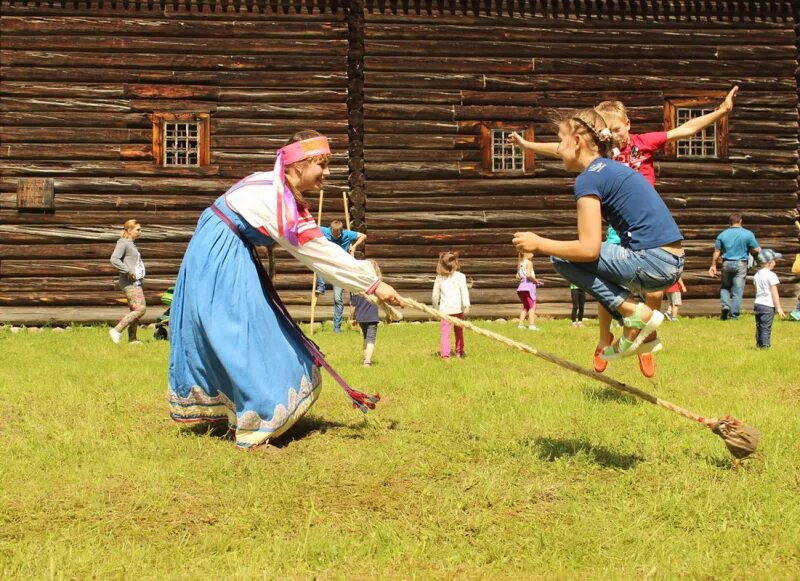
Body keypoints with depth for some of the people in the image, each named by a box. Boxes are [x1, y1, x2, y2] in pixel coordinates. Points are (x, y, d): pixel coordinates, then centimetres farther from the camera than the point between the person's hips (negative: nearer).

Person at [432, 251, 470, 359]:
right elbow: (464, 291, -9)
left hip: (444, 308, 0)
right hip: (457, 307, 0)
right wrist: (466, 305, -11)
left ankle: (445, 353, -14)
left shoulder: (439, 278, 5)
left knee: (445, 332, -3)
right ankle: (459, 352, 24)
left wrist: (435, 307, 19)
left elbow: (435, 295, 8)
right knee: (459, 331, 15)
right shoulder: (460, 276, -1)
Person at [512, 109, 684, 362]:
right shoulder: (614, 169, 20)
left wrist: (539, 243, -4)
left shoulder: (588, 179, -8)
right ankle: (640, 334, 20)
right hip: (672, 262, 9)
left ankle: (636, 312, -4)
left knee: (562, 259, -3)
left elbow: (589, 248, -15)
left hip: (653, 262, -9)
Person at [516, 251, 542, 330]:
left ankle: (521, 324, 15)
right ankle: (532, 324, -16)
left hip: (521, 285, 8)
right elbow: (528, 274, -21)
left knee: (525, 306, 18)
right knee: (532, 306, -7)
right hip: (529, 285, -8)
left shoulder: (520, 263, 16)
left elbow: (518, 277, 15)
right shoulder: (529, 262, -9)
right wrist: (536, 281, -10)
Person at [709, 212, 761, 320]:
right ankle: (734, 315, 3)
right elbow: (756, 250, -5)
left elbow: (716, 252, 4)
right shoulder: (748, 234, -5)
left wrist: (713, 265, 12)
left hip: (727, 263, 2)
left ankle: (725, 305, -3)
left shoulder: (722, 234, 2)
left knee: (724, 287, 20)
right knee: (737, 291, 3)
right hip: (741, 264, -2)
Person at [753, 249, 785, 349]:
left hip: (757, 303, 7)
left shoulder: (757, 275, 9)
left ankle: (759, 344, 18)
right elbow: (774, 293, -13)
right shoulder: (771, 275, -13)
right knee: (766, 328, -5)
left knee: (759, 327, 14)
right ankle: (765, 345, -6)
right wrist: (779, 308, -10)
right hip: (768, 305, -7)